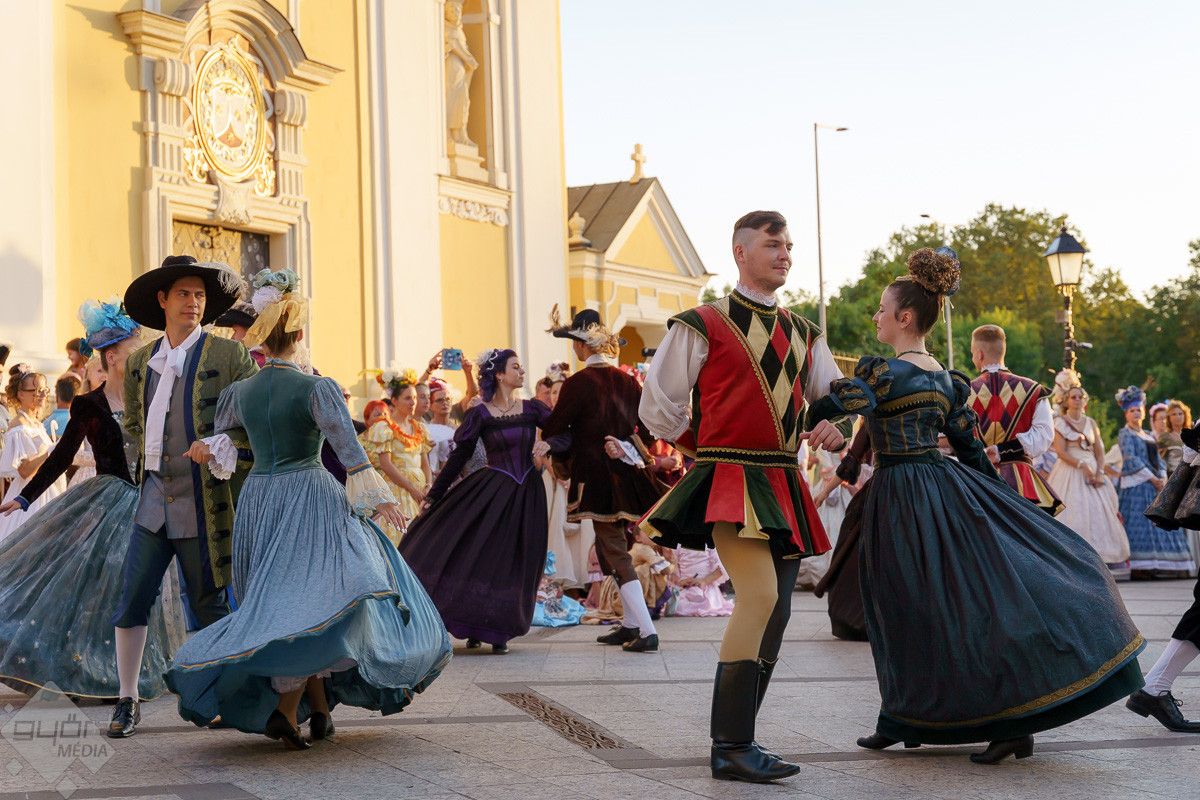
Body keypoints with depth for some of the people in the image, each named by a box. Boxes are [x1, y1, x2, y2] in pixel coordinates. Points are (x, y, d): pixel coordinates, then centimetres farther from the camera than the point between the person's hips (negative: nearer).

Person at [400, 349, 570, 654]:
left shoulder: (532, 409, 5)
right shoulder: (480, 414, -3)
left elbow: (567, 436, 6)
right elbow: (458, 456, 1)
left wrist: (548, 444, -17)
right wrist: (433, 496, 2)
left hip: (526, 493, 3)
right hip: (491, 491, -3)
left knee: (513, 562, 2)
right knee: (476, 553, -8)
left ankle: (498, 631, 14)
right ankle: (473, 628, 9)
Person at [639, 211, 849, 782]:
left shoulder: (803, 334, 16)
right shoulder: (703, 326, -2)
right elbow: (658, 408, 3)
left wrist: (833, 427, -2)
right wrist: (707, 450, 7)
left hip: (784, 486, 7)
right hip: (730, 481, -7)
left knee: (775, 613, 6)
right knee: (760, 593, -22)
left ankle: (737, 739, 17)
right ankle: (730, 748, -18)